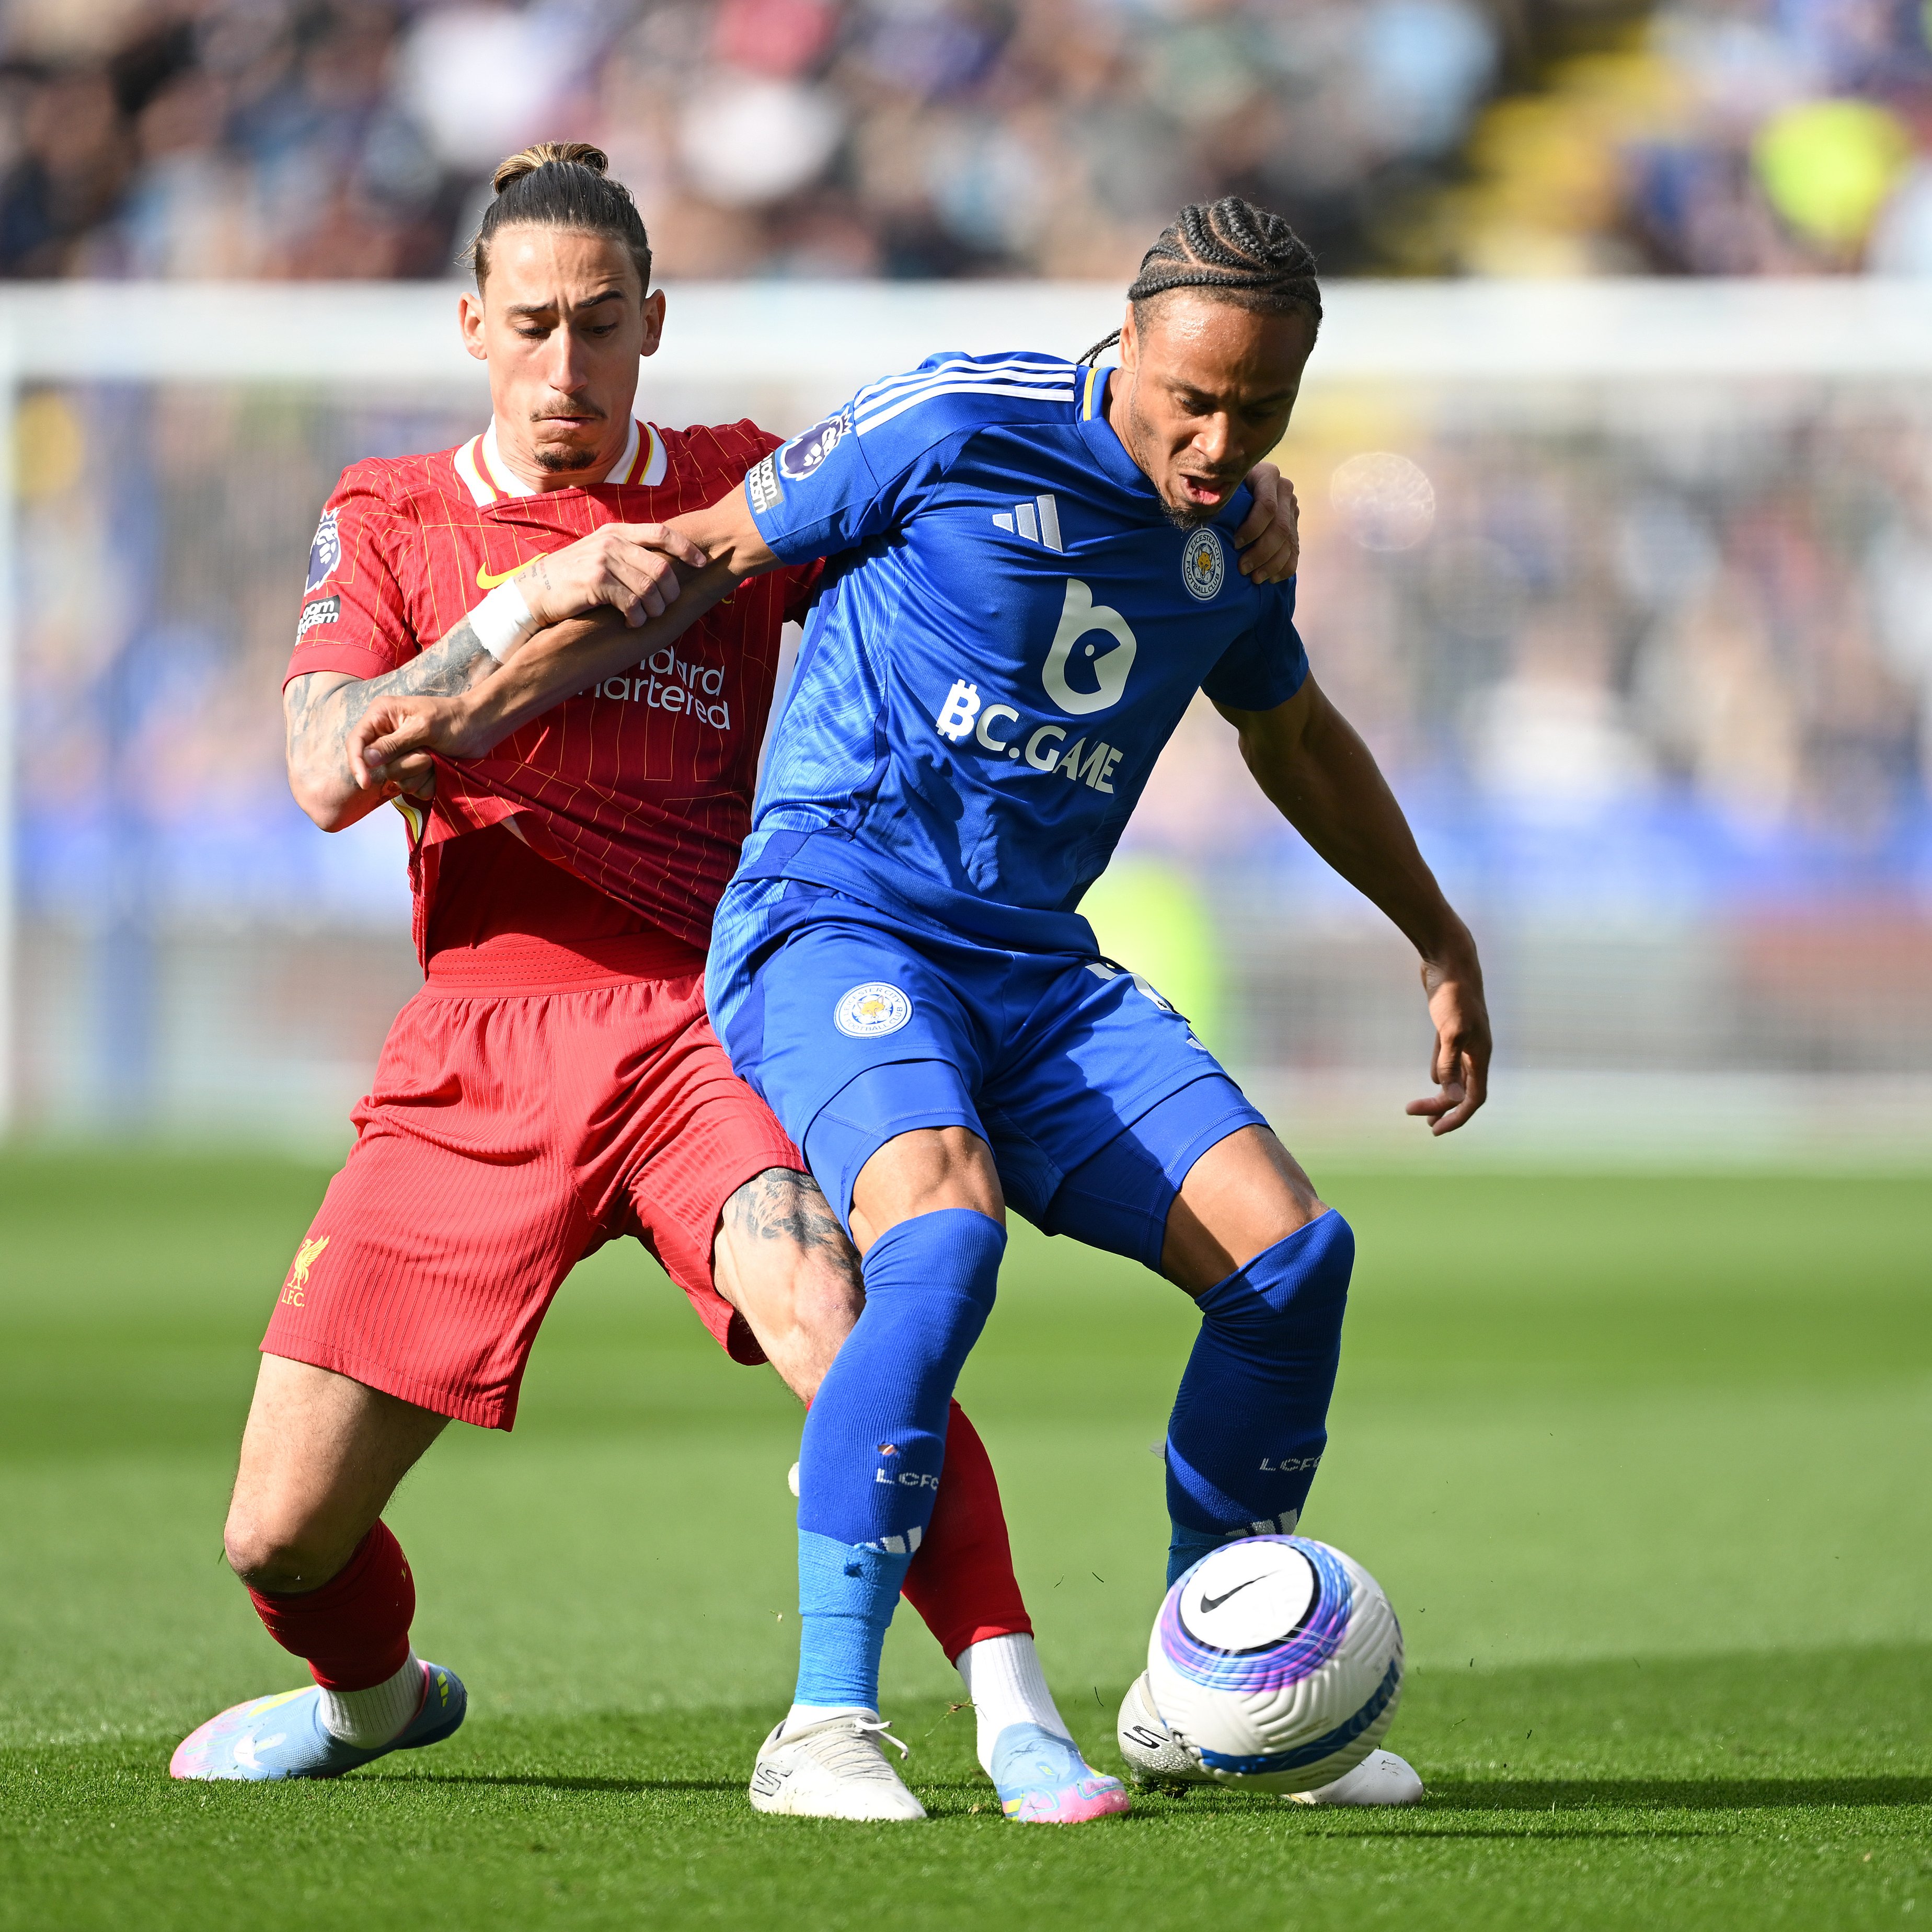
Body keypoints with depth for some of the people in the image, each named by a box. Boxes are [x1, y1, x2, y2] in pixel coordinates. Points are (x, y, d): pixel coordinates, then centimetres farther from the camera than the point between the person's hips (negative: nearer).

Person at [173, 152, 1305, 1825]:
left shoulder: (745, 491, 9)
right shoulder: (388, 525, 9)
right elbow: (331, 774, -6)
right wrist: (524, 605, -18)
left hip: (702, 1022, -1)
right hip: (481, 1042, 1)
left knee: (827, 1306, -35)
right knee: (282, 1533, -1)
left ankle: (1016, 1712, -31)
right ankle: (376, 1696, 33)